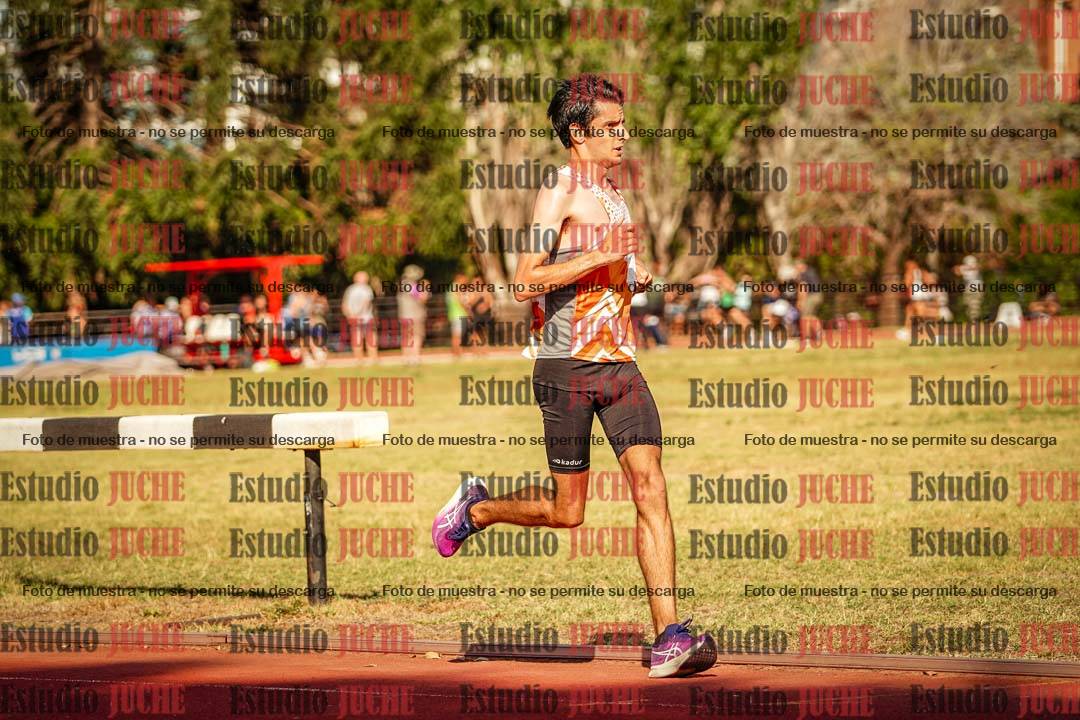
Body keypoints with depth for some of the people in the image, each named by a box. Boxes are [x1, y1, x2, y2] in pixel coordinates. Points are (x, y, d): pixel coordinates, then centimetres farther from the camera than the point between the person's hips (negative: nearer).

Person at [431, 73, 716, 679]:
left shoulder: (613, 194, 17)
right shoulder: (559, 193, -7)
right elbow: (526, 283, -16)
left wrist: (635, 276, 14)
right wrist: (600, 258, -20)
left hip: (620, 364, 6)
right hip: (569, 367, -6)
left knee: (651, 488, -11)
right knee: (567, 512, 3)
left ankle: (670, 636, -16)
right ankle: (476, 508, 33)